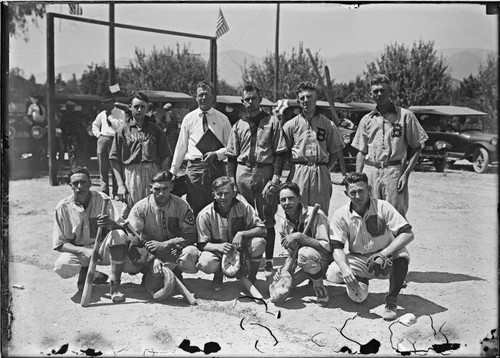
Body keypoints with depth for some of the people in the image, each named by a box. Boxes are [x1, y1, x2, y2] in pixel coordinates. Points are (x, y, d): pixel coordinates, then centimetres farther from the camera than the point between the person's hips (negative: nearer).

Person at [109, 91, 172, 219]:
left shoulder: (155, 130, 12)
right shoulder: (123, 130, 8)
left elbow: (163, 159, 9)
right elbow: (115, 160, 5)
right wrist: (120, 184, -4)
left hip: (153, 175, 1)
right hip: (130, 174, -1)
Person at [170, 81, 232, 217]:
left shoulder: (222, 119, 7)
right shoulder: (188, 119, 9)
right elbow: (181, 146, 12)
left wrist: (217, 154, -11)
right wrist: (173, 171, 9)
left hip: (217, 168, 0)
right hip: (195, 168, 0)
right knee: (195, 210, -2)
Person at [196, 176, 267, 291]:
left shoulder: (243, 207, -12)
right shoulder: (205, 215, -15)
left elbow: (262, 230, -15)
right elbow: (202, 244, -13)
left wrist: (241, 234, -30)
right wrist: (219, 247, -33)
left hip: (239, 248, 1)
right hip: (217, 251, -1)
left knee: (259, 243, -29)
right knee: (206, 264, -34)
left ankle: (252, 277, -2)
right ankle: (219, 273, 6)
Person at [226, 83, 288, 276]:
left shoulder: (272, 122, 4)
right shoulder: (238, 126, 12)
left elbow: (280, 152, -1)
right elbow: (232, 156, 12)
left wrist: (275, 177, -10)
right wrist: (231, 181, 3)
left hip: (265, 172, -3)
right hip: (243, 172, 3)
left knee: (267, 219, 0)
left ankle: (268, 260, 6)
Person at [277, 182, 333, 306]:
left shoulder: (316, 215, -20)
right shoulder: (284, 224, 2)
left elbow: (326, 247, -28)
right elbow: (291, 254, 11)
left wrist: (299, 236, -33)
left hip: (324, 262, -8)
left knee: (305, 253, -40)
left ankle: (321, 291, -15)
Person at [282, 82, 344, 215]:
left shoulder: (328, 124, 9)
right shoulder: (291, 124, 6)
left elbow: (335, 150, 14)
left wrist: (326, 168, 5)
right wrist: (297, 168, 2)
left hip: (321, 173, 1)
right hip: (299, 173, -1)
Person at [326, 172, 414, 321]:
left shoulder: (383, 207, -13)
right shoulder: (341, 214, -8)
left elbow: (408, 234, -19)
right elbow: (337, 247, -11)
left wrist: (385, 253, -34)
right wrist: (345, 267, -33)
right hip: (358, 261, 2)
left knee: (402, 255, -34)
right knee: (333, 274, -25)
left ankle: (391, 301, -13)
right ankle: (360, 282, 11)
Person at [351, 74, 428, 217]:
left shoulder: (405, 116, 5)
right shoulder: (366, 120, 14)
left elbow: (416, 148, 5)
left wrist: (406, 174, -6)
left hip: (395, 171, -3)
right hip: (370, 172, 3)